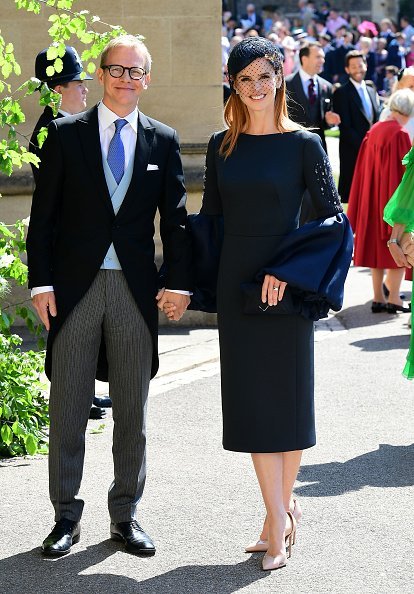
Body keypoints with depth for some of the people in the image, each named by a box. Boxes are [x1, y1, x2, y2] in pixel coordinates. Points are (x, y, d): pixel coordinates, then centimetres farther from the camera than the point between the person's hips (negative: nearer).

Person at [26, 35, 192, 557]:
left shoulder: (163, 141, 7)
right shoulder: (66, 133, 2)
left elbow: (175, 218, 6)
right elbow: (43, 215, 0)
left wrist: (178, 282, -6)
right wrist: (41, 283, -7)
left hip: (136, 291, 2)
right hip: (75, 288, -1)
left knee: (132, 412, 8)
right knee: (68, 409, 4)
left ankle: (125, 515, 20)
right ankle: (66, 517, 14)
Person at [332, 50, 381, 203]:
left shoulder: (372, 91, 16)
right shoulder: (341, 93, -6)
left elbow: (377, 120, 18)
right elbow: (345, 127, -12)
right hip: (352, 153, -6)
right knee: (351, 195, -3)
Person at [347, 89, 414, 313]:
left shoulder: (373, 132, 4)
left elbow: (365, 169, 9)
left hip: (373, 198, 7)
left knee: (377, 246, 11)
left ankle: (378, 298, 12)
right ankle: (393, 298, 1)